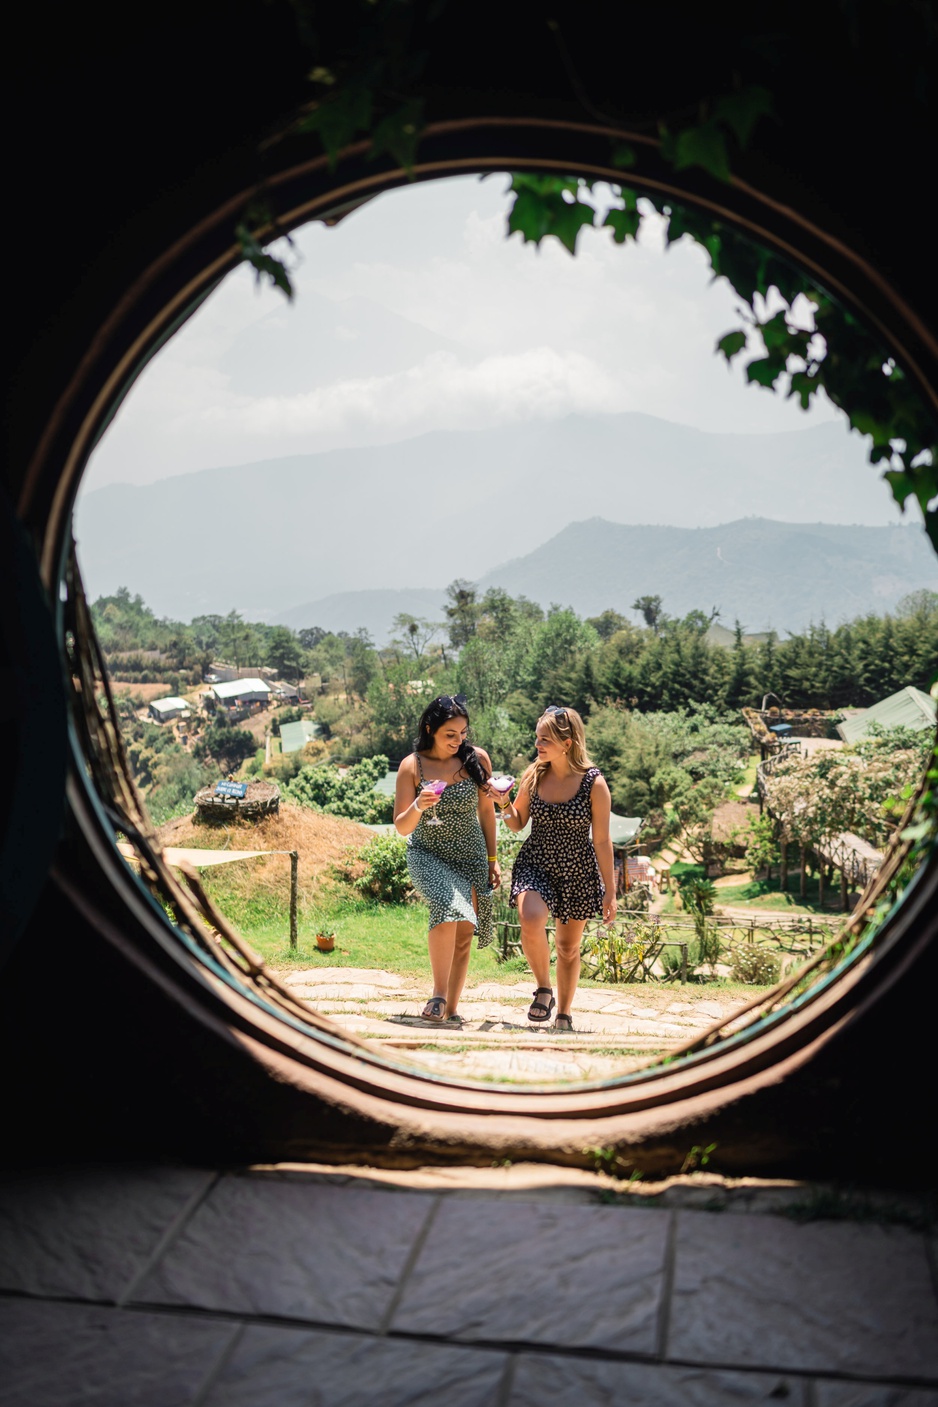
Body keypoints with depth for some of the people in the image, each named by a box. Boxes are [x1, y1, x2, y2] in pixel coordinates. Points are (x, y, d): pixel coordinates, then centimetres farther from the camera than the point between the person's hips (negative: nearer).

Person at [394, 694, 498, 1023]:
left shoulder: (477, 759, -4)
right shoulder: (412, 766, -9)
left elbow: (487, 811, 8)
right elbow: (402, 828, -8)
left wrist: (492, 860, 10)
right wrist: (417, 807, -29)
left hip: (470, 858, 3)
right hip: (427, 856, -3)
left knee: (463, 935, 4)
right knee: (448, 906, -29)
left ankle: (451, 1009, 18)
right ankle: (438, 995, -20)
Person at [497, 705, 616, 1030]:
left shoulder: (594, 783, -13)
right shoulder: (533, 775, -4)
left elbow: (602, 841, -8)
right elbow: (518, 824, 8)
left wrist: (609, 891, -6)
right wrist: (504, 803, -13)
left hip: (578, 873, -1)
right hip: (535, 865, 1)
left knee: (568, 947, 13)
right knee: (531, 920, -28)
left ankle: (563, 1015, 34)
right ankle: (544, 990, -3)